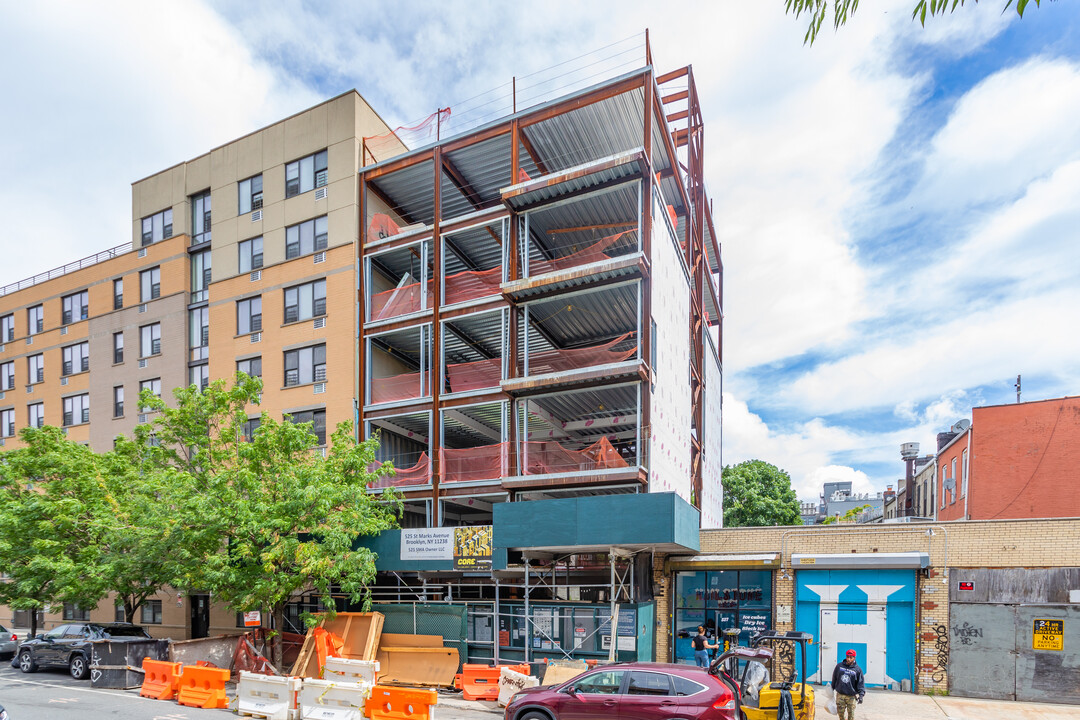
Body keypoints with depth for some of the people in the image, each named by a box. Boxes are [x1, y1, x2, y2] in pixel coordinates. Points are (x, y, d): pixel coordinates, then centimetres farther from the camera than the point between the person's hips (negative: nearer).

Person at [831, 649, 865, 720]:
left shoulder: (858, 669, -4)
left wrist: (861, 694, -15)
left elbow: (860, 683, -4)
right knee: (840, 712, 8)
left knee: (851, 714, 3)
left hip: (851, 696, -2)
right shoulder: (839, 666, 0)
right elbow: (834, 678, 11)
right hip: (840, 695, 2)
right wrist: (832, 689, 15)